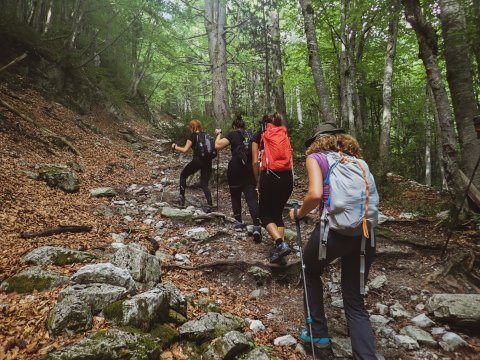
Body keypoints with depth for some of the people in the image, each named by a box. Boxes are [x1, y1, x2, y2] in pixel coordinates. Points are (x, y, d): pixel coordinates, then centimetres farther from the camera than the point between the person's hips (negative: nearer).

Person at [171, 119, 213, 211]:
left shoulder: (192, 136, -2)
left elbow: (185, 150, -9)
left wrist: (175, 147, 6)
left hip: (197, 160, -5)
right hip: (207, 161, 5)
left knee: (183, 176, 18)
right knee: (204, 184, 10)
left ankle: (182, 197, 14)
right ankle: (210, 204, -5)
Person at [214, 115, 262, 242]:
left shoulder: (232, 134, -1)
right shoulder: (251, 136, 13)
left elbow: (218, 146, -10)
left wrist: (218, 134, 5)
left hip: (235, 170, -3)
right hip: (249, 170, 3)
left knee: (235, 196, 16)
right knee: (251, 198, -4)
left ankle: (239, 223, 19)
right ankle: (257, 227, -18)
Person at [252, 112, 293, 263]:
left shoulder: (259, 136, 7)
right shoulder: (284, 135, 15)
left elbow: (255, 162, 1)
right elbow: (289, 159, 4)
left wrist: (258, 181, 12)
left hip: (270, 177, -4)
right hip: (287, 178, 4)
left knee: (265, 214, 11)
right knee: (278, 212, 19)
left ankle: (280, 244, -9)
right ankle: (279, 246, 13)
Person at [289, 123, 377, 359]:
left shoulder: (316, 157, 5)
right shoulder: (356, 160, 20)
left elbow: (316, 194, -12)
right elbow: (369, 196, 13)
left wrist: (299, 213, 4)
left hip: (334, 229, -4)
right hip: (365, 232, 5)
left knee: (310, 272, 28)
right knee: (356, 303, 17)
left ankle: (318, 333, 33)